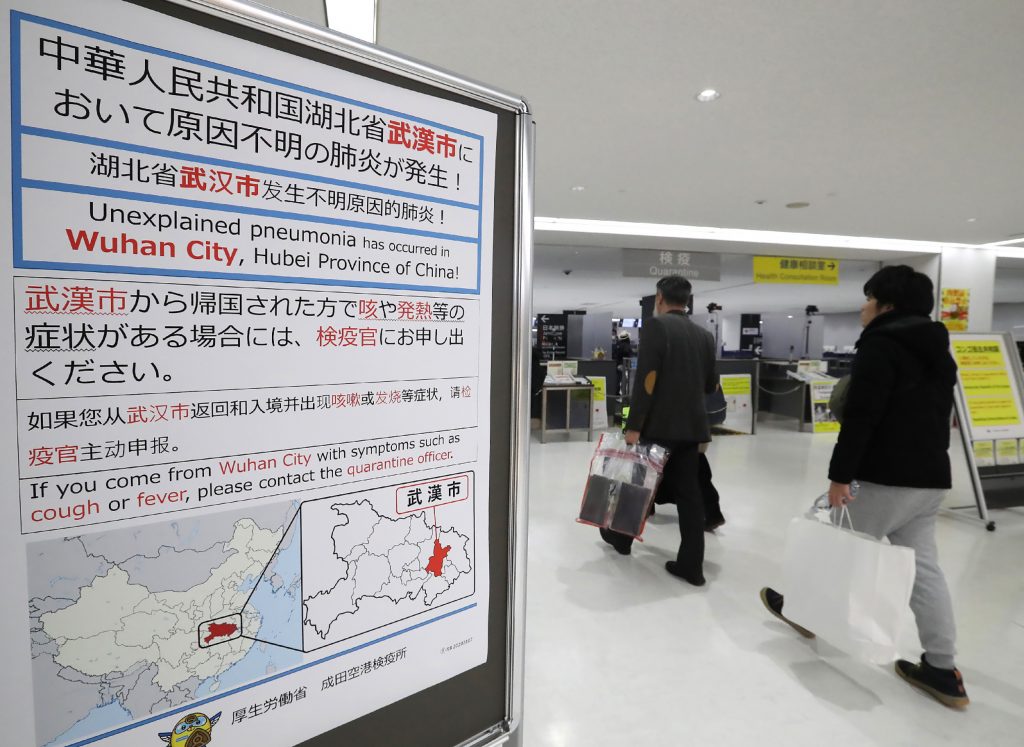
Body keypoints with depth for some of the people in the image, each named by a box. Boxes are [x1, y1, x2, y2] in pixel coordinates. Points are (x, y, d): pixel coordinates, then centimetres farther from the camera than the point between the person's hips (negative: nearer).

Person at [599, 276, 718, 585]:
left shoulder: (655, 325, -10)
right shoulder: (704, 335, 10)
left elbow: (646, 379, -18)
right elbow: (710, 385, 15)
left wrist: (634, 425, -17)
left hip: (658, 424, -5)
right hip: (691, 424, 5)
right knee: (688, 491, 8)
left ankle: (621, 537, 32)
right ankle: (691, 564, 12)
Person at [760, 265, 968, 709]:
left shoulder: (880, 344, -13)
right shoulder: (936, 351, 16)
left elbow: (861, 417, -21)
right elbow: (939, 414, 22)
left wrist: (840, 475, -20)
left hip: (888, 478, -8)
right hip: (931, 476, 8)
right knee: (923, 568, 11)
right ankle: (943, 670, 16)